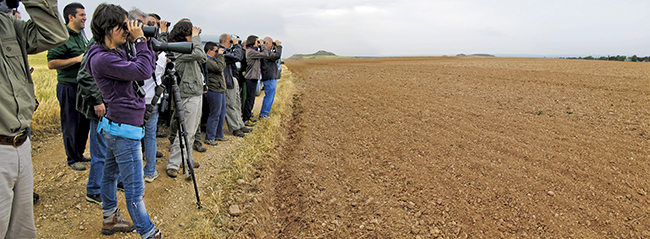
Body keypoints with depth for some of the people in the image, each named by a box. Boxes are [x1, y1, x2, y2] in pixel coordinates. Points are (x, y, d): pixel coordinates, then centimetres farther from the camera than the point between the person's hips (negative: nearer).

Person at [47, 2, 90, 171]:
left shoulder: (82, 36, 14)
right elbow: (51, 63, -19)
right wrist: (77, 59, -21)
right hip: (69, 88, -8)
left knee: (84, 123, 15)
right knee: (71, 125, 2)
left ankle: (80, 154, 30)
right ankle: (72, 159, 14)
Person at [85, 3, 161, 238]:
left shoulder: (116, 53, 10)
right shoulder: (102, 59, -20)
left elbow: (143, 65, 14)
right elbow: (143, 71, -25)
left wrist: (145, 43, 3)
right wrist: (140, 40, -16)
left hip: (114, 126, 11)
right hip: (124, 129, -11)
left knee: (111, 174, 22)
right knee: (134, 188, -4)